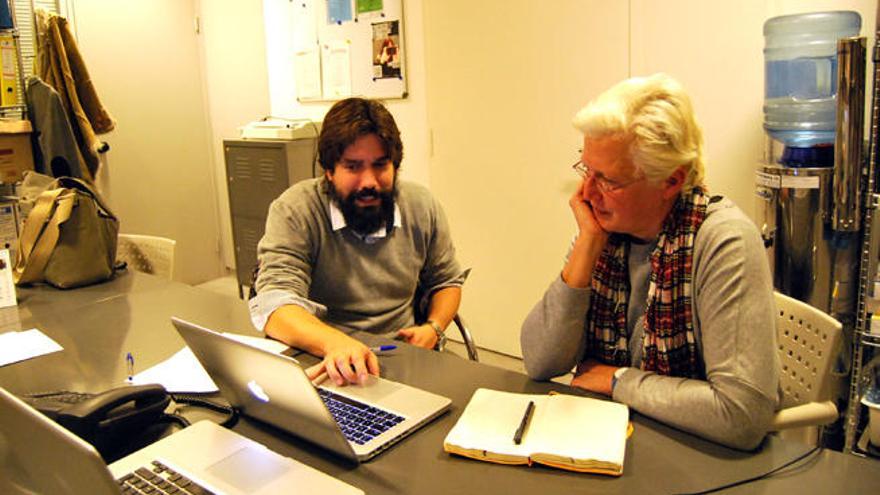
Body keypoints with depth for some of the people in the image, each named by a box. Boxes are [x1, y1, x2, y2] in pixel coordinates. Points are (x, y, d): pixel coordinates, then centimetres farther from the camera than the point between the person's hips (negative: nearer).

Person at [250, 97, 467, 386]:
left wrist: (433, 329, -4)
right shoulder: (293, 211, -11)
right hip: (325, 365, -3)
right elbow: (274, 305, -23)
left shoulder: (421, 206, 3)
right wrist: (335, 343, -42)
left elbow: (447, 281, 17)